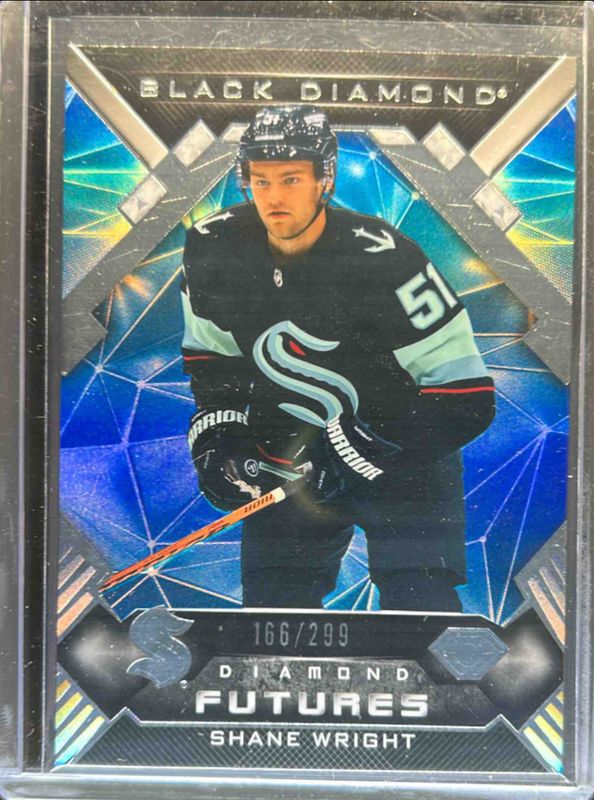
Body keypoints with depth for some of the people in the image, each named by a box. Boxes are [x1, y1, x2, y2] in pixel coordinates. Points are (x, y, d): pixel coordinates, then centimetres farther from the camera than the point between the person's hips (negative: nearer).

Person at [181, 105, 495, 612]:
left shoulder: (384, 259, -24)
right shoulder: (212, 249, -8)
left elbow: (467, 399, -21)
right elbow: (211, 358, 10)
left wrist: (349, 457, -23)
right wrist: (217, 441, -4)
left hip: (401, 464, -3)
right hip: (287, 464, 4)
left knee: (422, 610, -10)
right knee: (271, 603, 7)